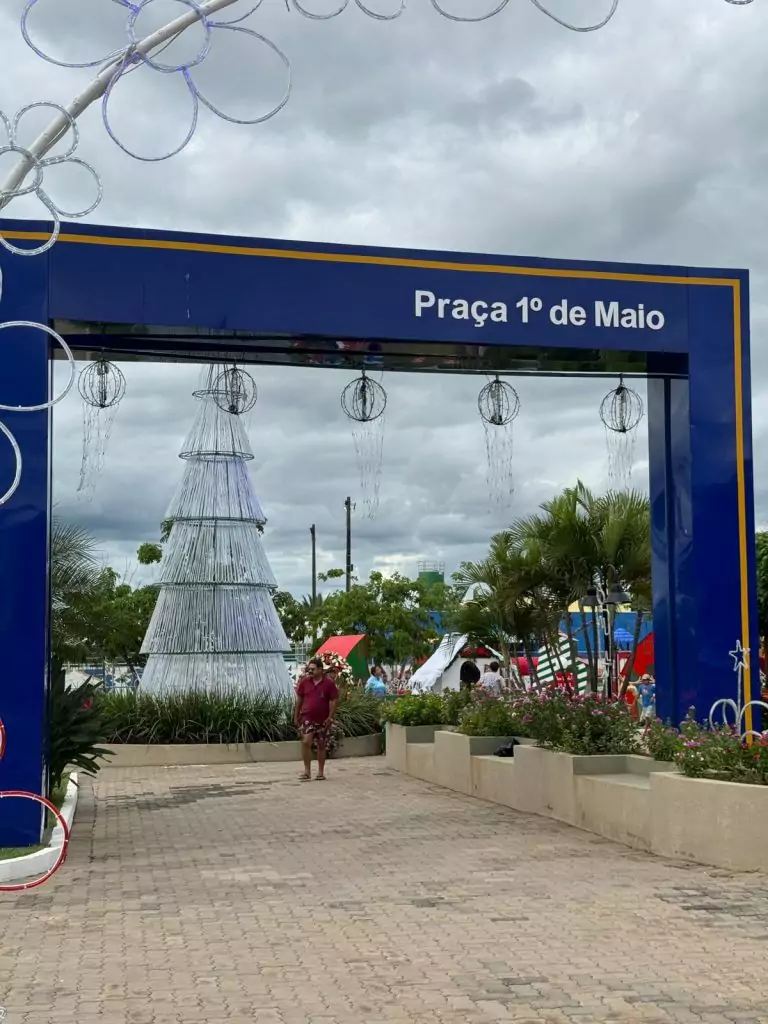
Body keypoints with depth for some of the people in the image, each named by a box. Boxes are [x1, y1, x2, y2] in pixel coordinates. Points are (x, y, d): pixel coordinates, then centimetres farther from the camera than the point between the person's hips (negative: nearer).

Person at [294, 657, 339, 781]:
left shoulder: (329, 683, -5)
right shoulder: (304, 682, 2)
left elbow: (334, 701, -4)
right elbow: (299, 700, 10)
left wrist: (330, 717, -11)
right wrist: (296, 715, 9)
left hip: (322, 720, -1)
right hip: (307, 718, 1)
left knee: (321, 746, 8)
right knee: (305, 742, -15)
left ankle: (320, 772, 20)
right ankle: (307, 771, -8)